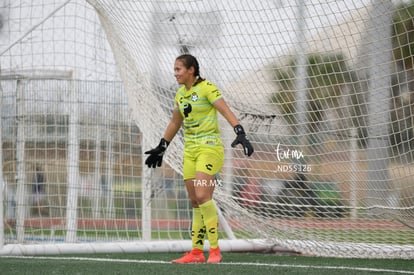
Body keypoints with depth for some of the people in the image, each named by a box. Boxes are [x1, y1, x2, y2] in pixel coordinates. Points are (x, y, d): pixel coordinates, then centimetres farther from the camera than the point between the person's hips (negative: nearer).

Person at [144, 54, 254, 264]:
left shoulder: (206, 88, -9)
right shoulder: (180, 94, 13)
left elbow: (227, 112, -16)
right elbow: (175, 123, 25)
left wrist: (240, 134, -29)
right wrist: (161, 148, 28)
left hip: (209, 147, -7)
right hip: (190, 150, 7)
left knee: (202, 195, -19)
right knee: (195, 202, 6)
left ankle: (215, 250, -13)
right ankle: (196, 252, 9)